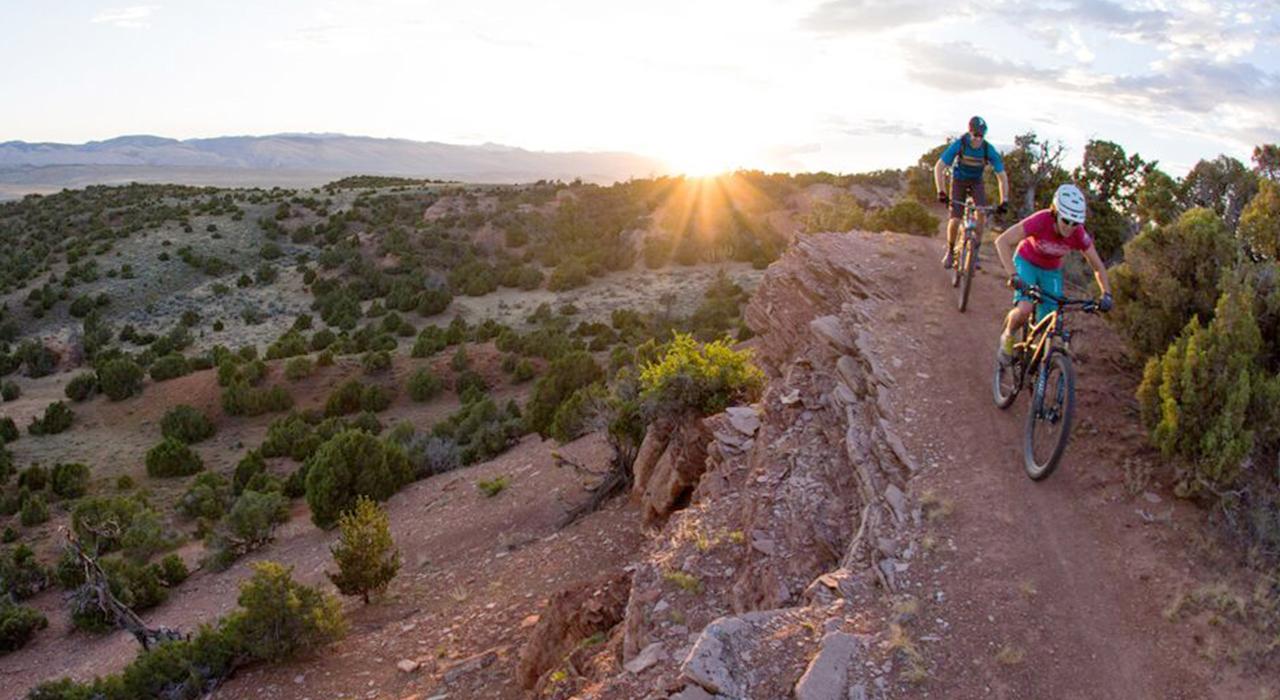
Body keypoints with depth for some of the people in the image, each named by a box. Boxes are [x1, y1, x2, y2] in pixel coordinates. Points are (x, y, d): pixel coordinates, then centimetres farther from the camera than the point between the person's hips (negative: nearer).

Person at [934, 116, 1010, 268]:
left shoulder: (989, 149, -24)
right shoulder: (959, 144, -27)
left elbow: (1002, 176, -18)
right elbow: (939, 167, -27)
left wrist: (1004, 201, -27)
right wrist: (941, 192, -37)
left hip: (976, 182, 1)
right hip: (959, 180, -1)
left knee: (981, 213, -23)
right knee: (955, 220, -12)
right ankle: (950, 251, 13)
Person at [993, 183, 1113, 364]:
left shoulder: (1079, 234, -24)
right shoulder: (1041, 220, -34)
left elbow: (1098, 267, -11)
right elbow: (1002, 241, -37)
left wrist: (1106, 294, -26)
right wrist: (1013, 275, -46)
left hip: (1051, 271, 3)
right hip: (1026, 263, -3)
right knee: (1024, 310, -28)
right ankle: (1008, 337, 3)